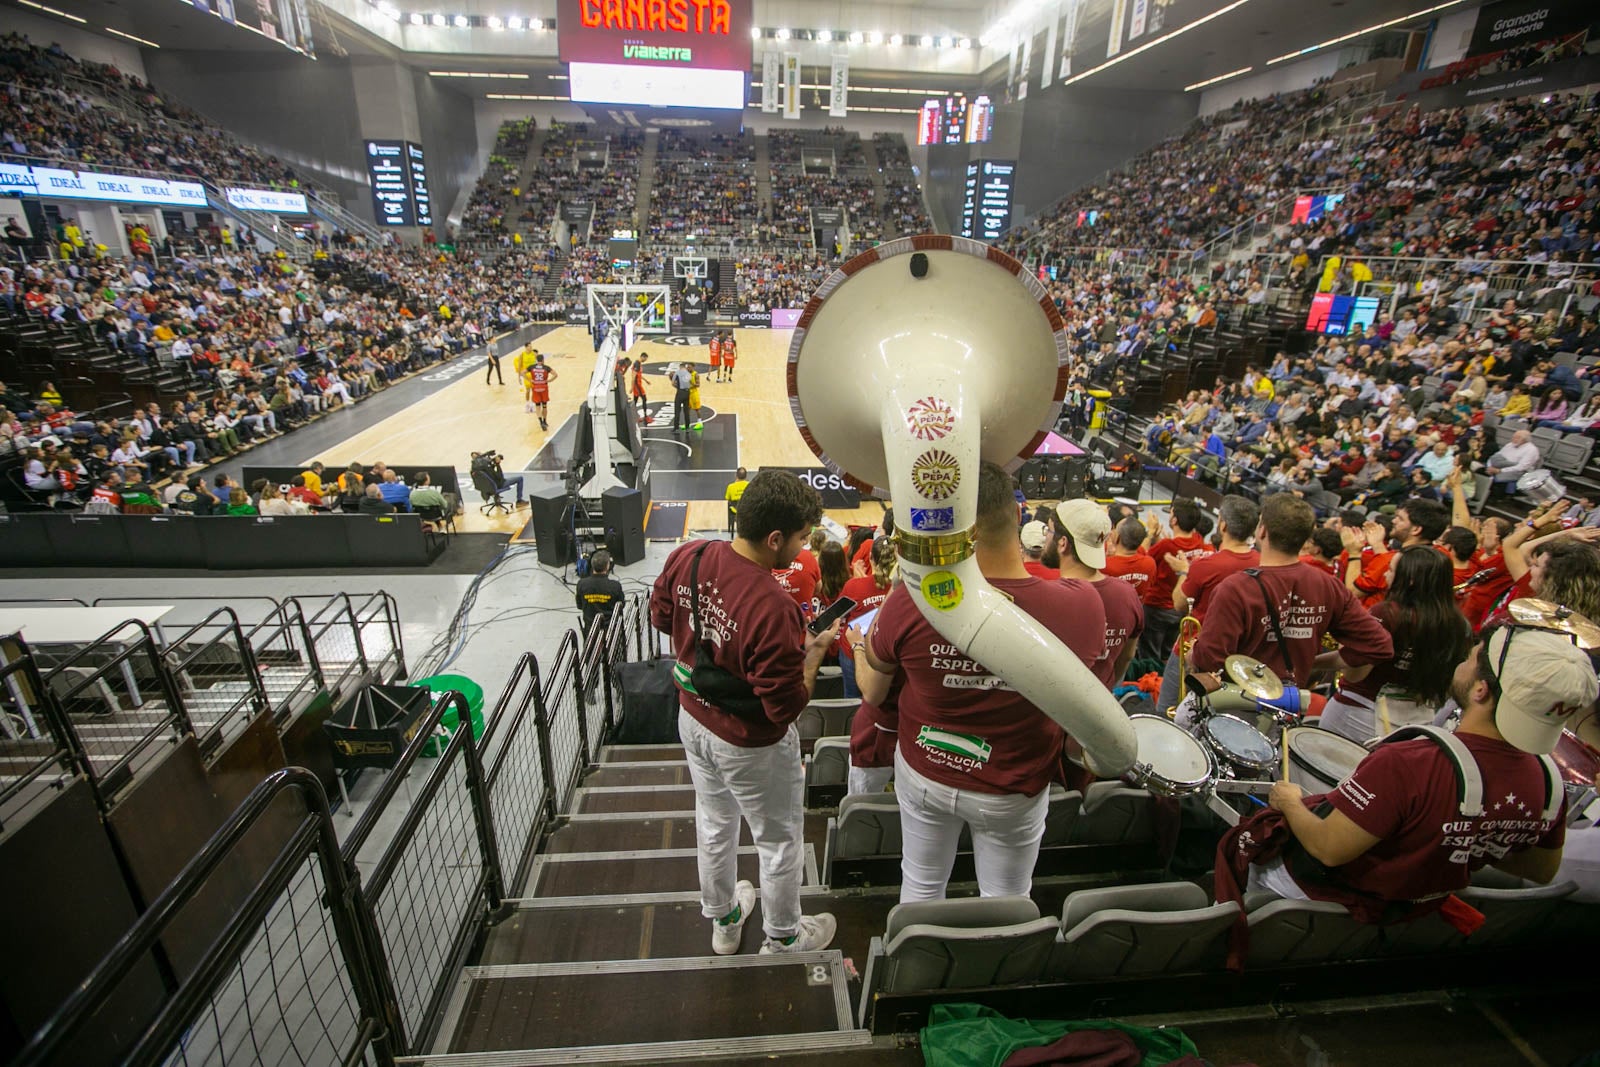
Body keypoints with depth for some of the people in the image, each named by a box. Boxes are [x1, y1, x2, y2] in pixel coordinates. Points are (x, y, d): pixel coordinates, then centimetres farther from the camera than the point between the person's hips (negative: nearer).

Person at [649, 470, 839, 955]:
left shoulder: (686, 558, -17)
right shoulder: (774, 609, -37)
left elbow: (661, 616, 3)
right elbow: (786, 707, -27)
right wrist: (814, 652, -14)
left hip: (693, 718, 7)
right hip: (750, 745, -6)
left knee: (714, 823, 28)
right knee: (780, 841, 21)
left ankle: (722, 920, 54)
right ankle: (782, 939, 46)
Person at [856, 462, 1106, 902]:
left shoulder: (910, 601, -29)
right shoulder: (1081, 606, -26)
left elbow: (872, 693, -10)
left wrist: (860, 647, 10)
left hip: (924, 775, 0)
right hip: (1012, 792, 0)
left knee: (921, 886, 26)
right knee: (1006, 901, 26)